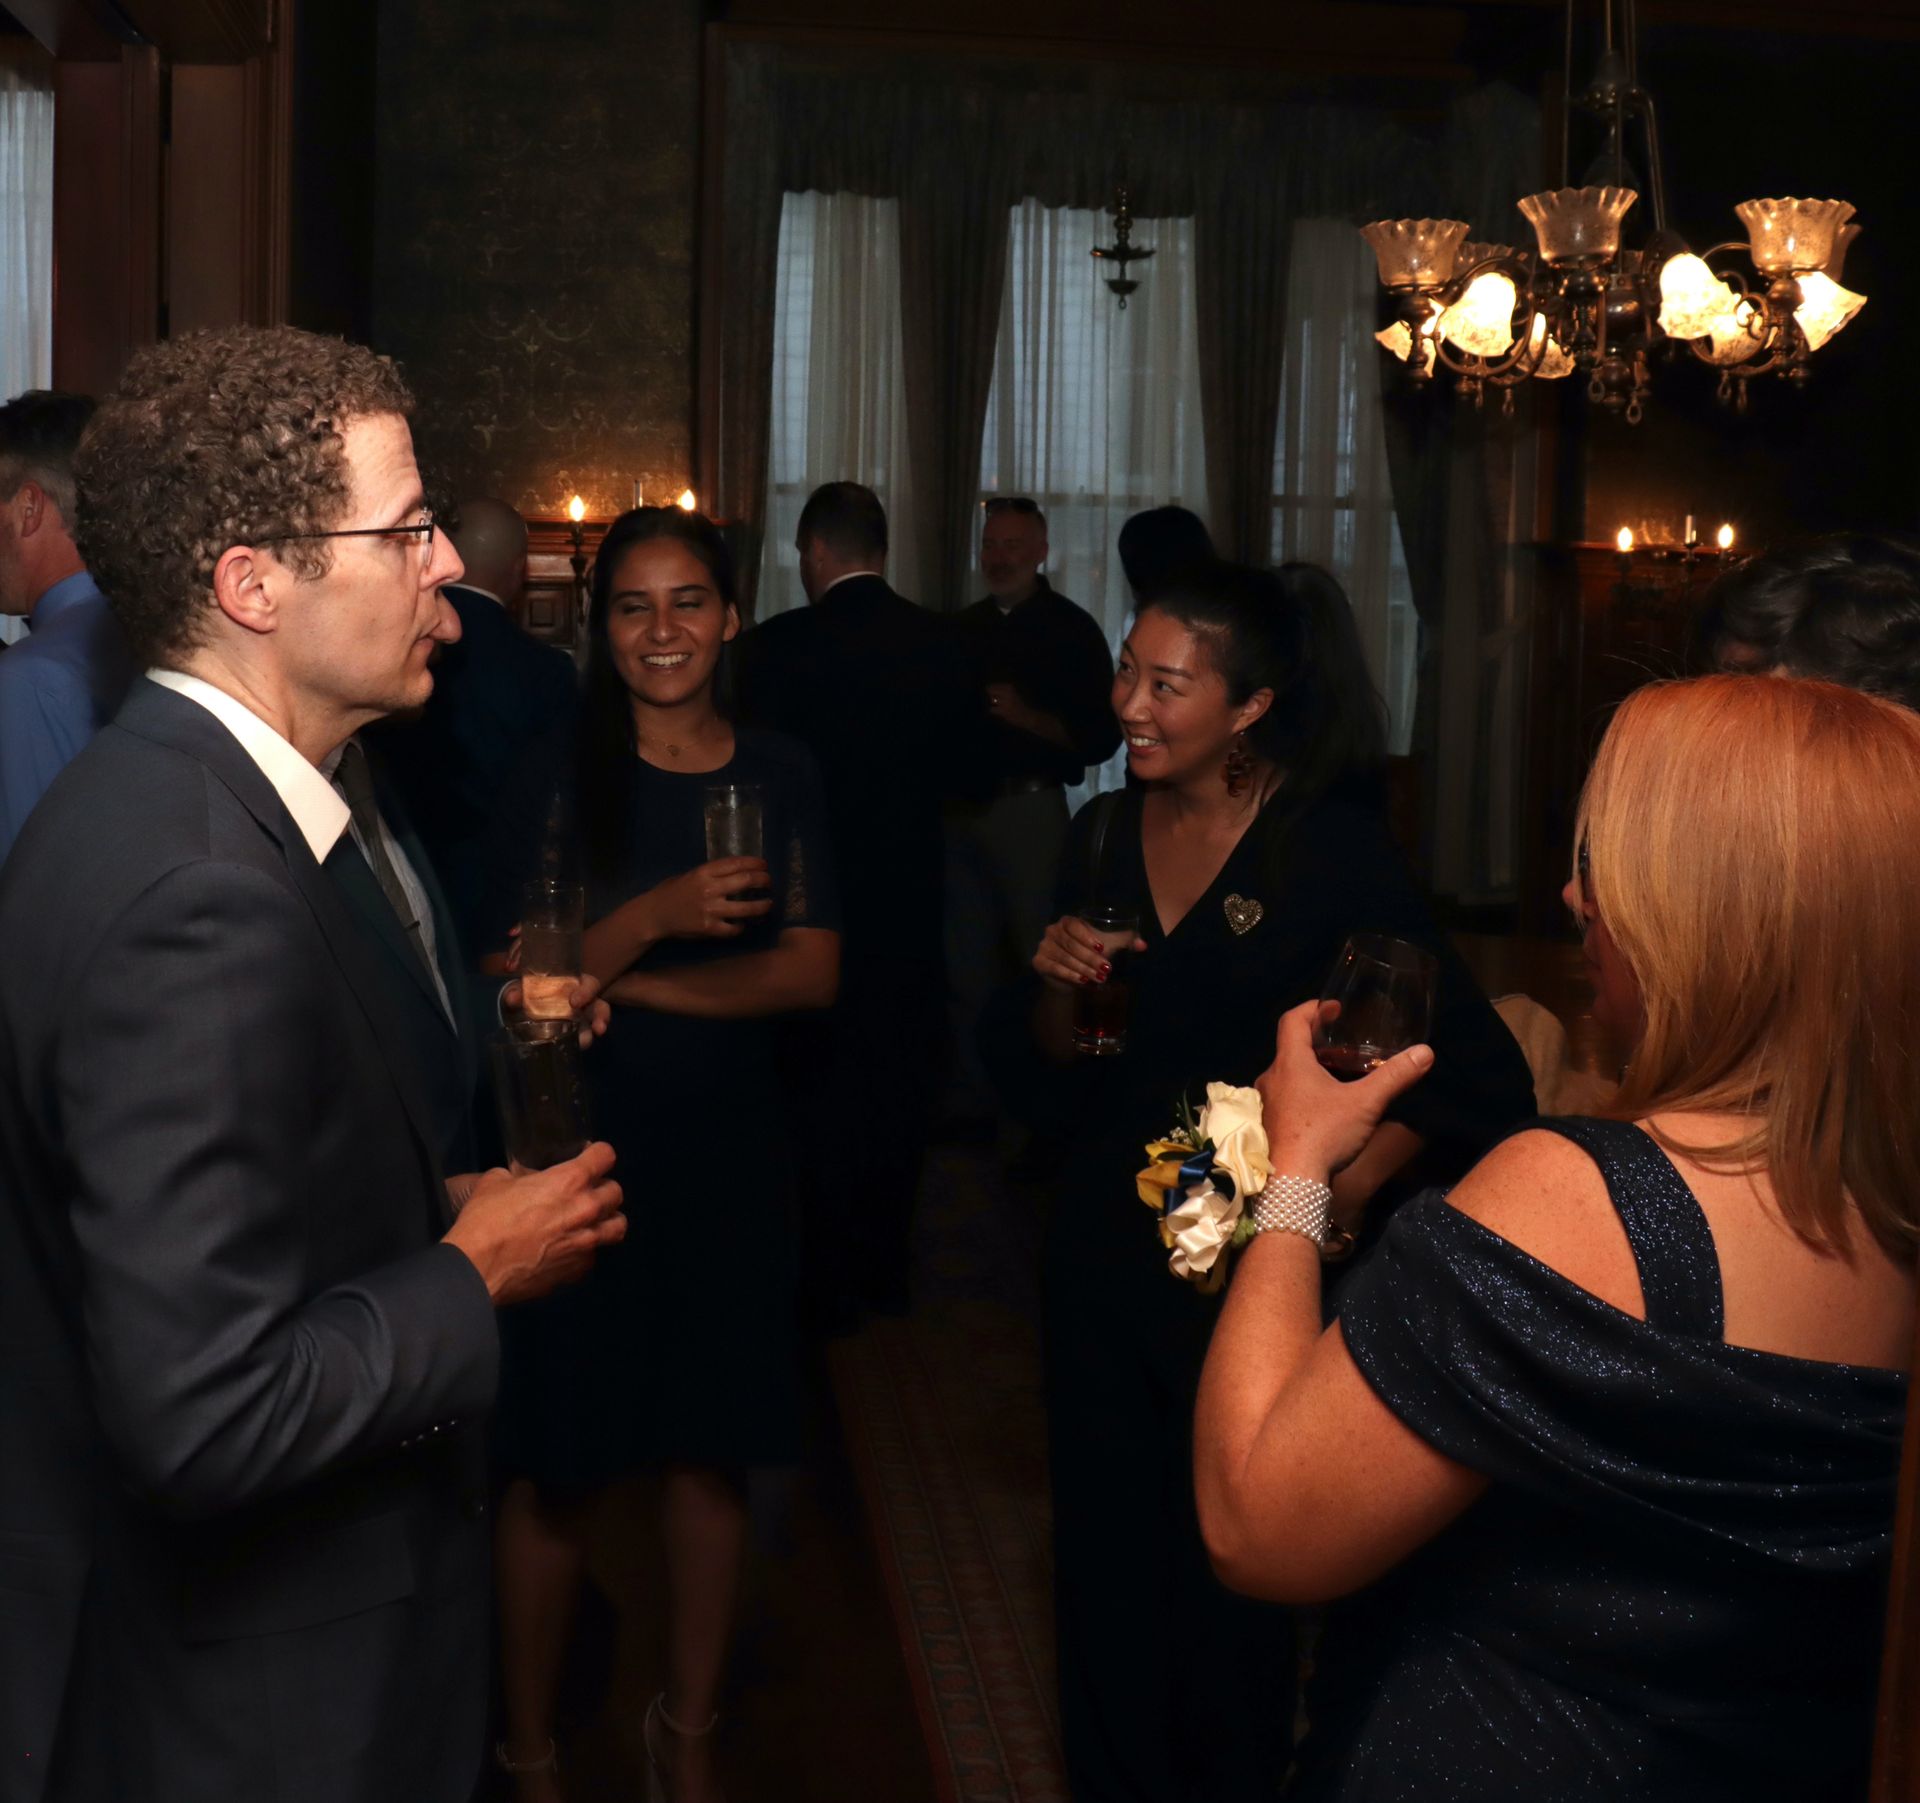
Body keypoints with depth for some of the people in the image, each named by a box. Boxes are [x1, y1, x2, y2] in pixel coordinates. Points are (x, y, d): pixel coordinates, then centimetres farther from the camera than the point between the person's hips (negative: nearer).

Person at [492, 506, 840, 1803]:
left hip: (726, 1149, 2)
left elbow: (812, 974, -3)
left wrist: (631, 986, -11)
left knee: (711, 1453, 11)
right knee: (557, 1465, 4)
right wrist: (658, 916, -23)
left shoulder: (780, 777, 4)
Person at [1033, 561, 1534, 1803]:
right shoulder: (1106, 833, 2)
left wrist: (1327, 1202, -18)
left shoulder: (1333, 849, -15)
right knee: (1103, 1549, 15)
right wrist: (1060, 978, -10)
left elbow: (1477, 1072, -18)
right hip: (1103, 1248, 5)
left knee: (1228, 1567, 10)